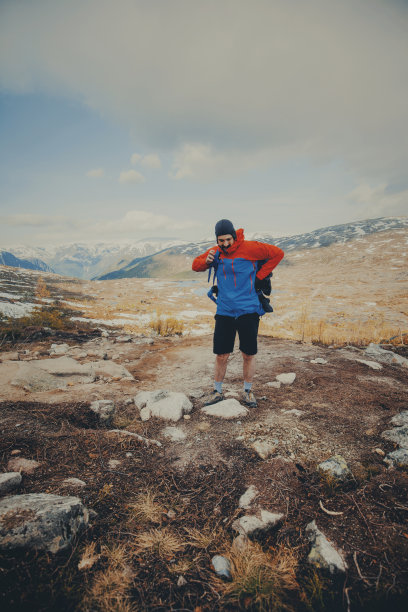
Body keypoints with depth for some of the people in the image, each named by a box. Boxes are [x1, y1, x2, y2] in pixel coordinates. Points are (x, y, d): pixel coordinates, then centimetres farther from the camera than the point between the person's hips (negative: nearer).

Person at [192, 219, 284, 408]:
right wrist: (206, 261, -7)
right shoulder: (215, 252, 6)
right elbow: (195, 265, 16)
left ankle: (247, 391, 28)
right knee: (221, 355, 6)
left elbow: (277, 253, -1)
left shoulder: (249, 248, -7)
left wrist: (260, 276, -4)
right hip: (224, 312, 3)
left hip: (248, 311, -2)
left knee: (248, 354, 8)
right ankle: (217, 391, 25)